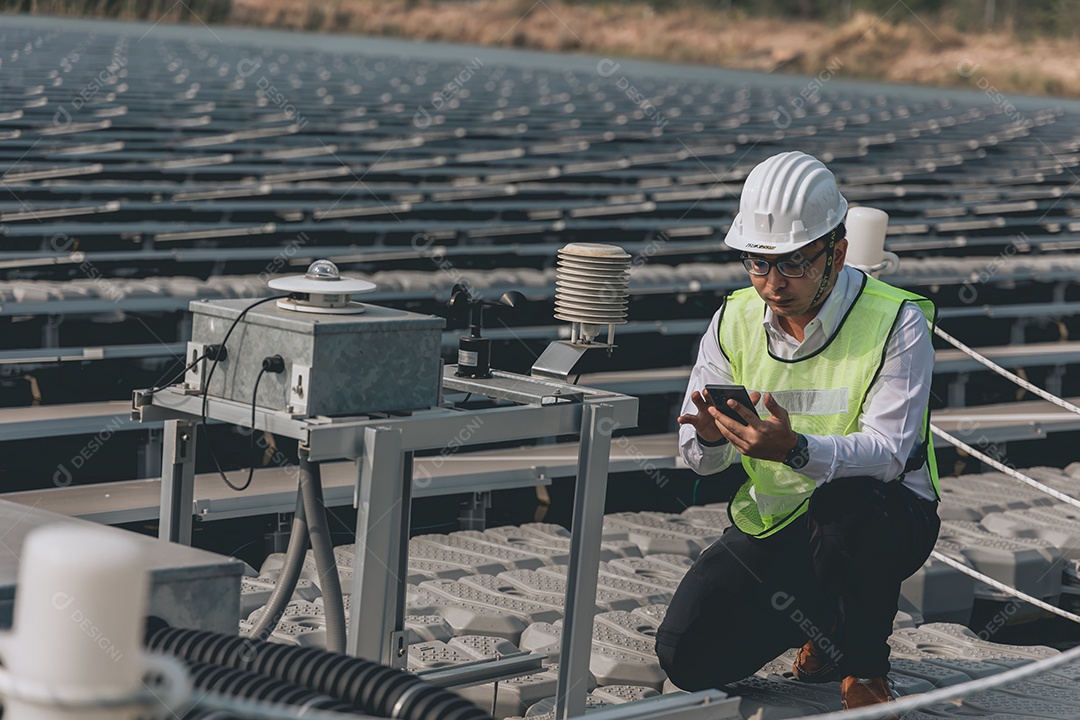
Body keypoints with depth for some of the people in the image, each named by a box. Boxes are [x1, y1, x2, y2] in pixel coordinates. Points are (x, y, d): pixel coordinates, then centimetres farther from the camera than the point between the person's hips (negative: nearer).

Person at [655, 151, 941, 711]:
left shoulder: (896, 322, -16)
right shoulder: (734, 320, -3)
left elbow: (887, 453, -26)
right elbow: (696, 454, -3)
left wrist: (795, 449, -45)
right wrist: (712, 436, -29)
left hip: (885, 517, -4)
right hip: (772, 522, 4)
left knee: (845, 502, -40)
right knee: (689, 660, -13)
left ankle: (865, 669, -12)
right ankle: (822, 621, 18)